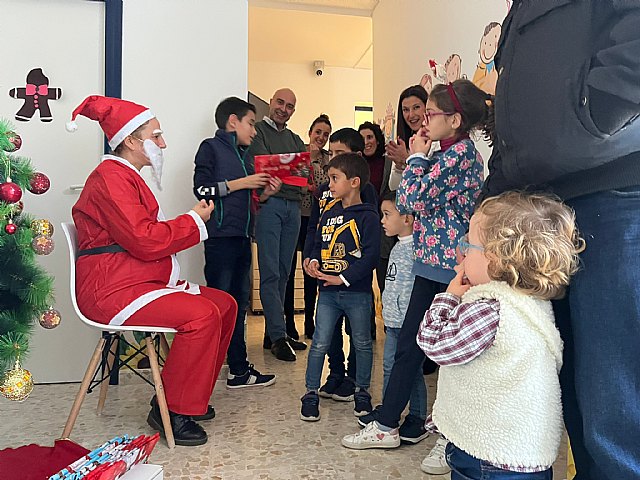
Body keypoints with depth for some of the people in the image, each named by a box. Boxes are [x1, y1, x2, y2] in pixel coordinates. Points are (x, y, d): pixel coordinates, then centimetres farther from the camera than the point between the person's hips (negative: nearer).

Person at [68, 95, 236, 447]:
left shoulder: (126, 176, 21)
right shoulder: (111, 177, -13)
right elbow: (145, 240, -22)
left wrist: (193, 219, 5)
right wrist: (194, 221, -9)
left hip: (141, 280, 11)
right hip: (111, 289, -11)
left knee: (225, 304, 3)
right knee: (202, 314, -27)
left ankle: (189, 395, 13)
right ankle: (174, 411, -10)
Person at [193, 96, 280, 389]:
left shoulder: (243, 155, 22)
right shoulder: (211, 147, 0)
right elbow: (202, 189, -13)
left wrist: (265, 192, 9)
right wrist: (242, 183, -11)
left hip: (242, 236, 8)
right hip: (221, 235, -8)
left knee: (239, 302, 10)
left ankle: (239, 369, 19)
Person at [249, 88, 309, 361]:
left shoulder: (295, 139, 25)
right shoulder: (258, 130, 6)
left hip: (293, 206, 6)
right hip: (269, 203, -6)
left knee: (283, 273, 7)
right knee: (270, 273, -8)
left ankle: (273, 333, 15)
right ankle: (278, 336, -5)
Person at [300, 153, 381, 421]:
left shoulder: (368, 216, -9)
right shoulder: (329, 212, 9)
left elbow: (371, 255, -16)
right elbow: (319, 243, 17)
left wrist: (343, 278, -20)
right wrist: (314, 261, -4)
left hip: (357, 292, -4)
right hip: (327, 291, 4)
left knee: (362, 343, 12)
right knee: (319, 343, 5)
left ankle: (362, 391, 30)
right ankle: (311, 393, 18)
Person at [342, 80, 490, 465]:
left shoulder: (458, 153, -14)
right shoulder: (456, 152, 16)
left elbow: (411, 200, -17)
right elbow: (424, 199, 16)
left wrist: (417, 157, -4)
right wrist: (421, 158, 9)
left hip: (446, 265, -10)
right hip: (434, 262, 10)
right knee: (408, 344, 13)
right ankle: (385, 424, 25)